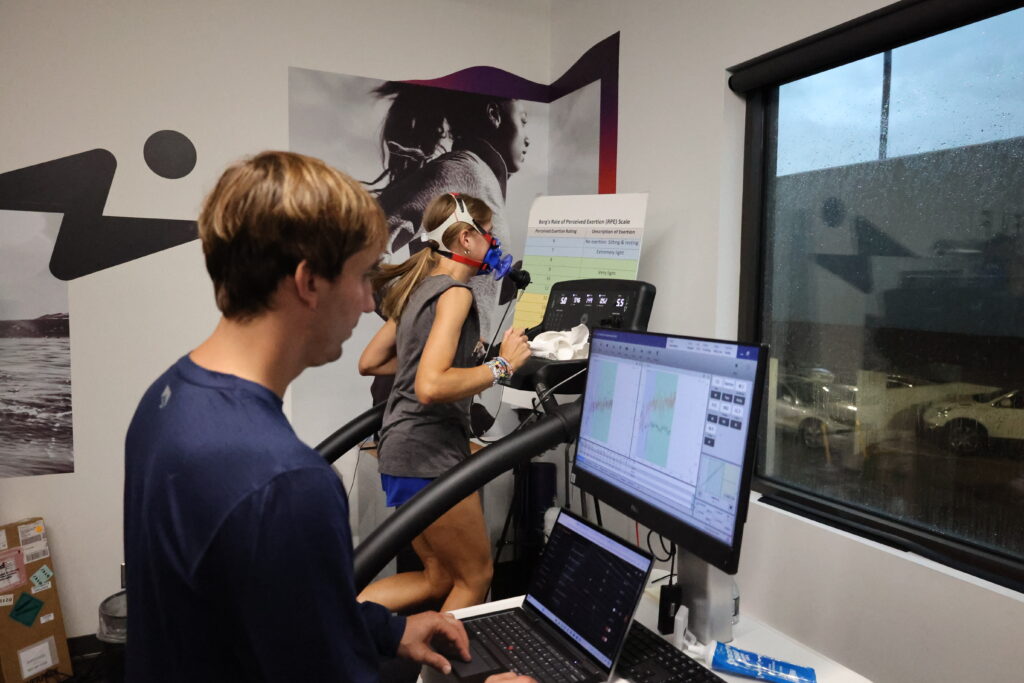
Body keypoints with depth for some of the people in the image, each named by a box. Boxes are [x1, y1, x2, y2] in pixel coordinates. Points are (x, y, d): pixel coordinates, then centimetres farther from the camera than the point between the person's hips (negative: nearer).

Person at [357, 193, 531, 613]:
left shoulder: (419, 288, 13)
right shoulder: (455, 292, -15)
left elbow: (369, 362, 19)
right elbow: (431, 386, -28)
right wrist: (502, 364, -16)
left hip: (403, 446, 9)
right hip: (429, 454, -9)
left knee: (440, 578, 20)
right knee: (475, 578, 11)